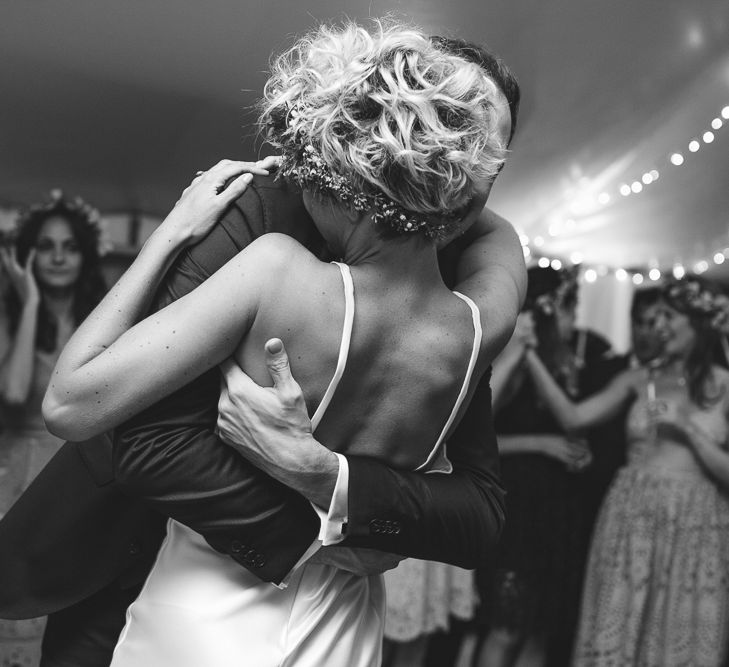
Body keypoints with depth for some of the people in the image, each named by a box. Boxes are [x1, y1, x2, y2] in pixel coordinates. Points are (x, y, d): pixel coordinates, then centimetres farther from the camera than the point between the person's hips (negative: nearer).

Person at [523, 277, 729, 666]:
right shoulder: (639, 379, 6)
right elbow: (573, 417, -5)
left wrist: (689, 429, -13)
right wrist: (530, 357, -11)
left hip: (697, 528, -1)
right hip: (632, 518, 2)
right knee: (616, 635, 4)